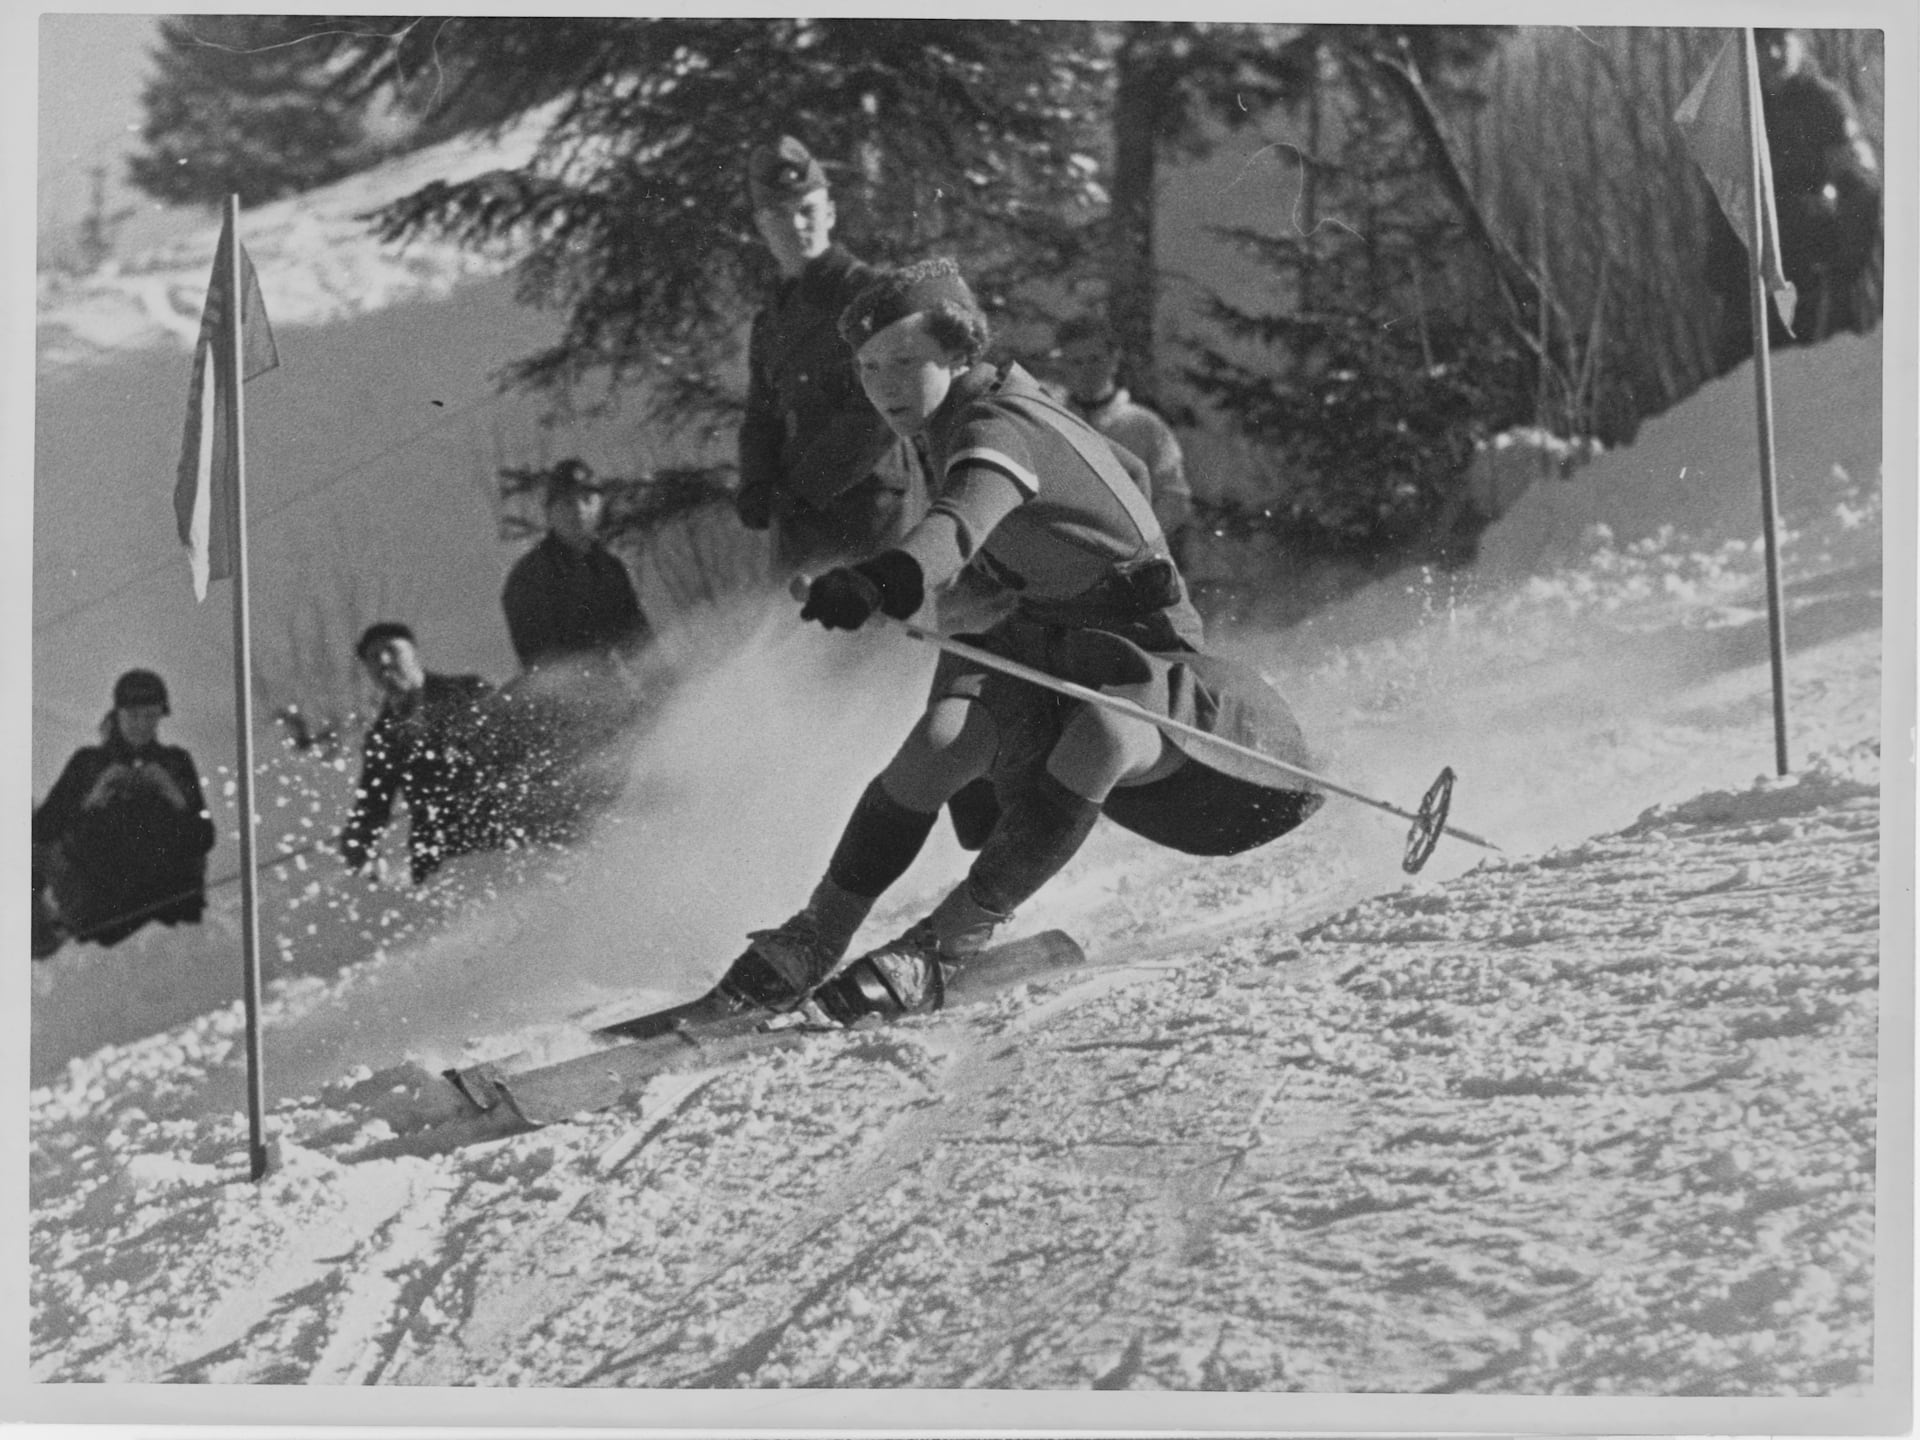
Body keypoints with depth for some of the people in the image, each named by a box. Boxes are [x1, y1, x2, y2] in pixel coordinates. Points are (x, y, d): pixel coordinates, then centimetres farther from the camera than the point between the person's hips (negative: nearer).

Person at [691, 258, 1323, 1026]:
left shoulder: (996, 428, -24)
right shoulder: (956, 420, 4)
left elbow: (961, 523, -48)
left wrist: (881, 581, -67)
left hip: (1140, 646, -7)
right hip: (1039, 629, 7)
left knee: (1103, 743, -40)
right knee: (943, 741, -24)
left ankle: (939, 949, -34)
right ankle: (812, 942, -19)